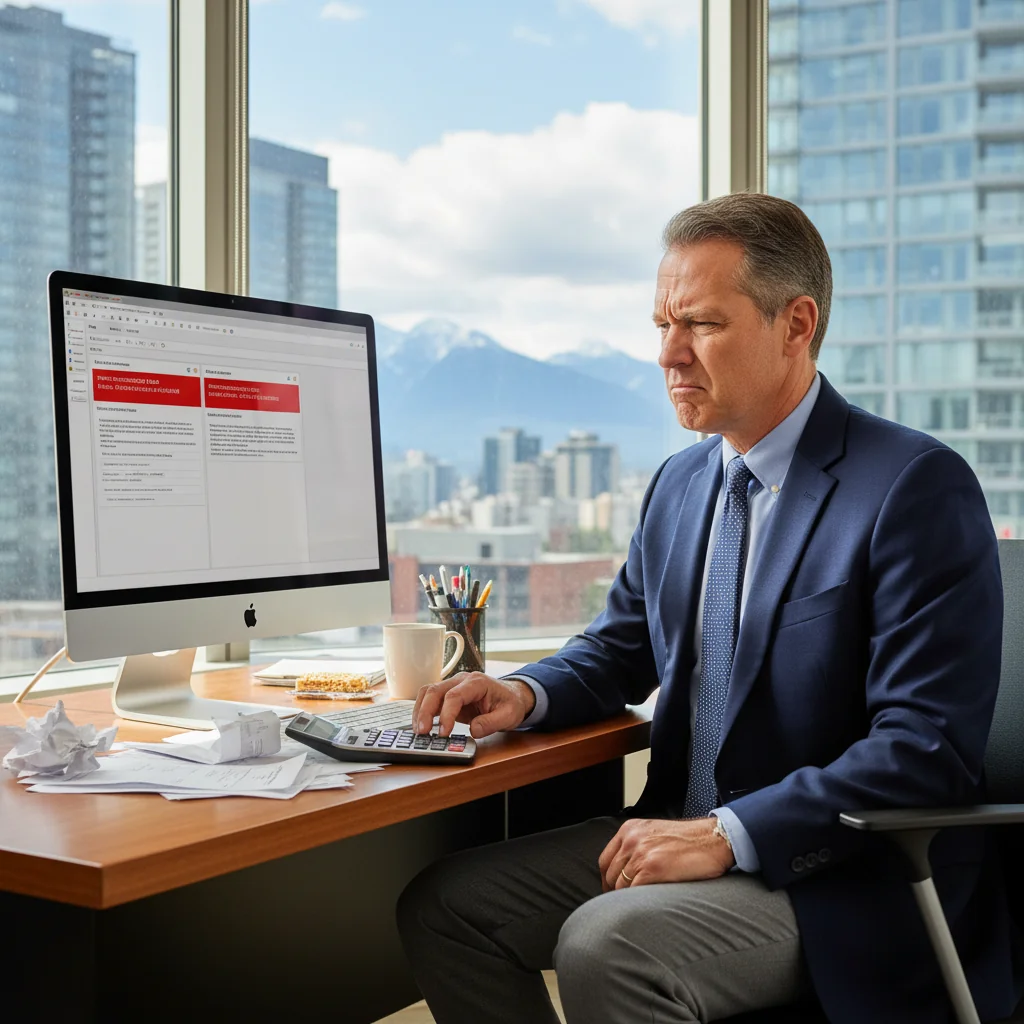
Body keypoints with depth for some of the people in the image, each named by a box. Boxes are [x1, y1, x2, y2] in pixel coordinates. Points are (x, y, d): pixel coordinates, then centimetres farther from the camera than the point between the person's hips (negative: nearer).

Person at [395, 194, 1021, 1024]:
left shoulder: (917, 487, -15)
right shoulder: (682, 482, 9)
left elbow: (928, 750, -21)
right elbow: (622, 647, 22)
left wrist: (728, 834, -24)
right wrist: (525, 695, 0)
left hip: (847, 883, -7)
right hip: (681, 834, 8)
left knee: (604, 946, -31)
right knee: (443, 905, -3)